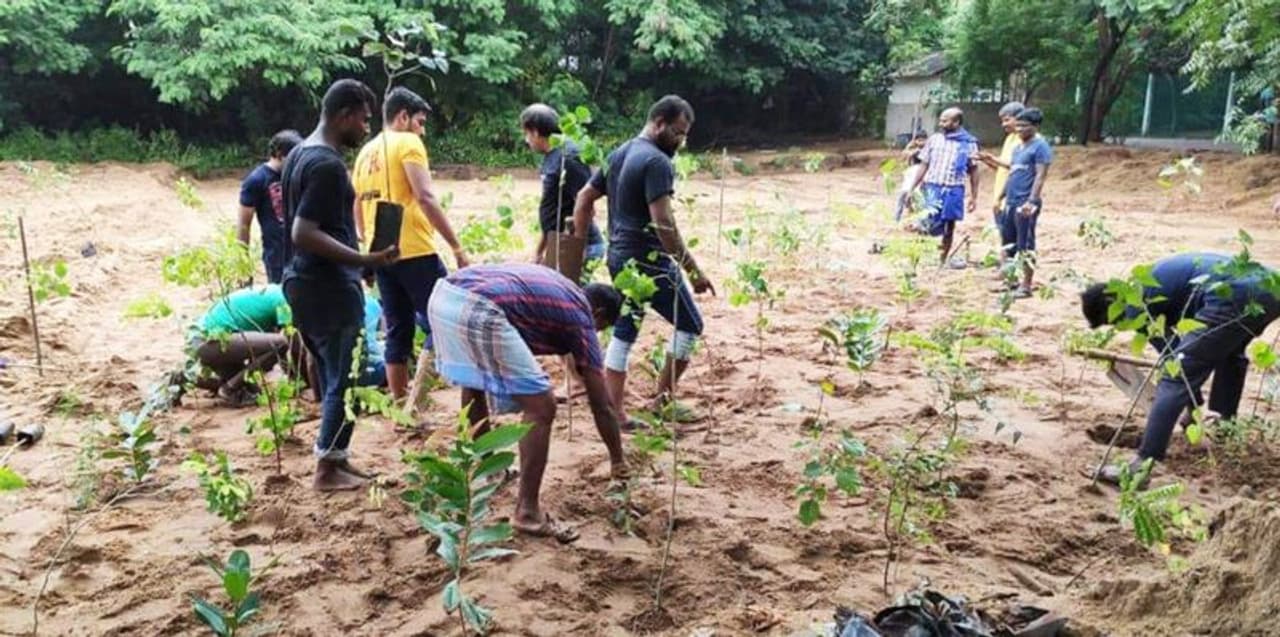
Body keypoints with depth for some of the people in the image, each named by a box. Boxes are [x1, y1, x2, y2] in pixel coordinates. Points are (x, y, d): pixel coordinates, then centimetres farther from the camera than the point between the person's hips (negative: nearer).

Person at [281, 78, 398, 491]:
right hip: (329, 287, -10)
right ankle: (328, 468, 9)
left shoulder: (299, 154, 12)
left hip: (303, 281, 10)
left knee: (331, 377, 18)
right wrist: (364, 260, -25)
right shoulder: (328, 164, -19)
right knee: (345, 381, 1)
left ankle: (335, 457, 26)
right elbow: (304, 234, -26)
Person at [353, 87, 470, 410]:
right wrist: (457, 247, -15)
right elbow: (425, 198, -16)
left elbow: (358, 209, 21)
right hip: (414, 250, -8)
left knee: (397, 331, 11)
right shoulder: (408, 144, -6)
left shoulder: (366, 153, 18)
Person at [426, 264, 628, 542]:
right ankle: (527, 511, 5)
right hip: (479, 311, -9)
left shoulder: (558, 288, 33)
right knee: (541, 409, 1)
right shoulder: (581, 319, 14)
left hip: (443, 295, 9)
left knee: (471, 384, 31)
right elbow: (601, 406, 17)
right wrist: (618, 461, 29)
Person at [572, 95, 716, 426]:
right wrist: (694, 270, -21)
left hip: (618, 258, 9)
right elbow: (663, 223, -24)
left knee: (623, 333, 13)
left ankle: (614, 413, 14)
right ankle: (663, 399, 11)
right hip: (649, 262, -9)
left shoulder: (617, 155, 13)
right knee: (690, 324, 7)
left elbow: (584, 198, 16)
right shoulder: (657, 162, -16)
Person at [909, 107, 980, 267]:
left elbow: (973, 171, 5)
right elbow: (924, 166, 8)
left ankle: (943, 260, 21)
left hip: (953, 190, 0)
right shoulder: (934, 139, 5)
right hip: (932, 188, 0)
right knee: (931, 226, -11)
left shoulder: (969, 143, 1)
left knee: (949, 227, 8)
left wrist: (974, 196, 2)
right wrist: (912, 189, 5)